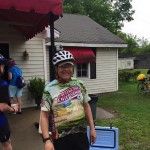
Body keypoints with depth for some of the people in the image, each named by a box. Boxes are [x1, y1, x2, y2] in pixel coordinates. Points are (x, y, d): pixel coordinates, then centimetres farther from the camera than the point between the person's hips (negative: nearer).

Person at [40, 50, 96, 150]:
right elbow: (44, 116, -9)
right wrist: (47, 140, -14)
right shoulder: (50, 89, -10)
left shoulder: (79, 84, 1)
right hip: (61, 138, -3)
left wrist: (92, 128, 8)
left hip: (81, 134, 3)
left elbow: (86, 106, 8)